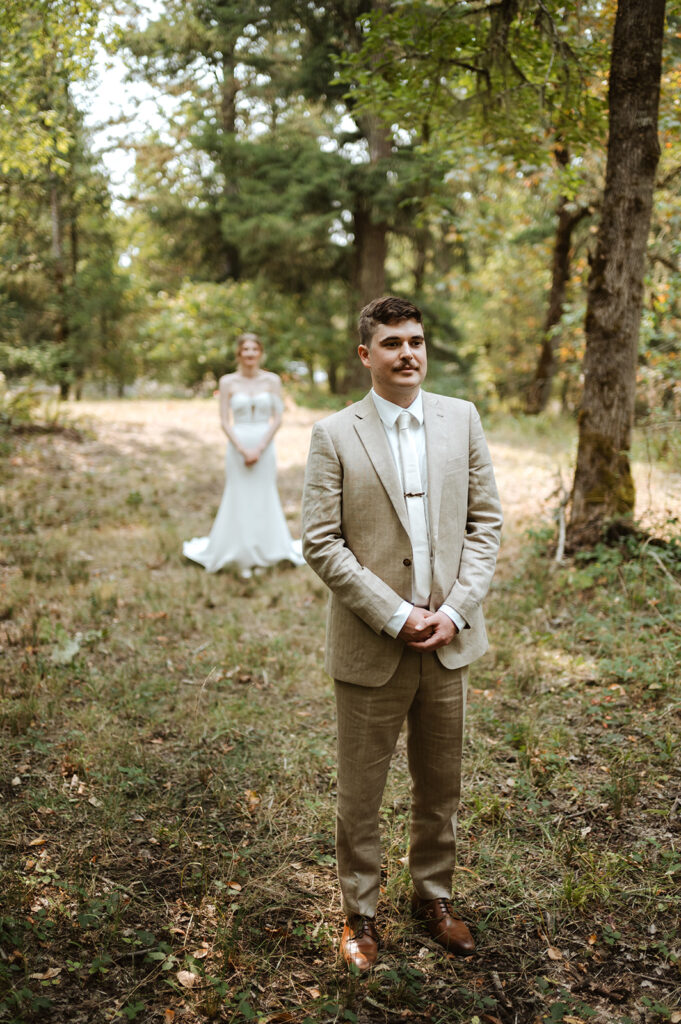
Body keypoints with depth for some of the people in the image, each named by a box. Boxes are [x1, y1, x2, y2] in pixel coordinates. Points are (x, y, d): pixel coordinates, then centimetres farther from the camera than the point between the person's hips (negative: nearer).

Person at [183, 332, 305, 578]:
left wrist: (259, 448, -11)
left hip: (264, 446, 1)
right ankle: (242, 559, 11)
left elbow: (277, 419, -1)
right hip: (237, 446, -1)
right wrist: (242, 449, -12)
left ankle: (262, 554, 15)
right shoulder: (227, 382, 1)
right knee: (238, 499, 2)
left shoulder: (272, 380, 2)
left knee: (264, 499, 4)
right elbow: (224, 420, -1)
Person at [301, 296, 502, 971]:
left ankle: (433, 896, 39)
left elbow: (485, 521, 4)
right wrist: (395, 616, -15)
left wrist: (456, 610, -8)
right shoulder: (334, 436, -6)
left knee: (441, 784, 18)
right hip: (370, 648, -3)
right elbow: (320, 544, -10)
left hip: (449, 639, 3)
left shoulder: (461, 419, 3)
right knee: (360, 793, 11)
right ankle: (359, 912, 31)